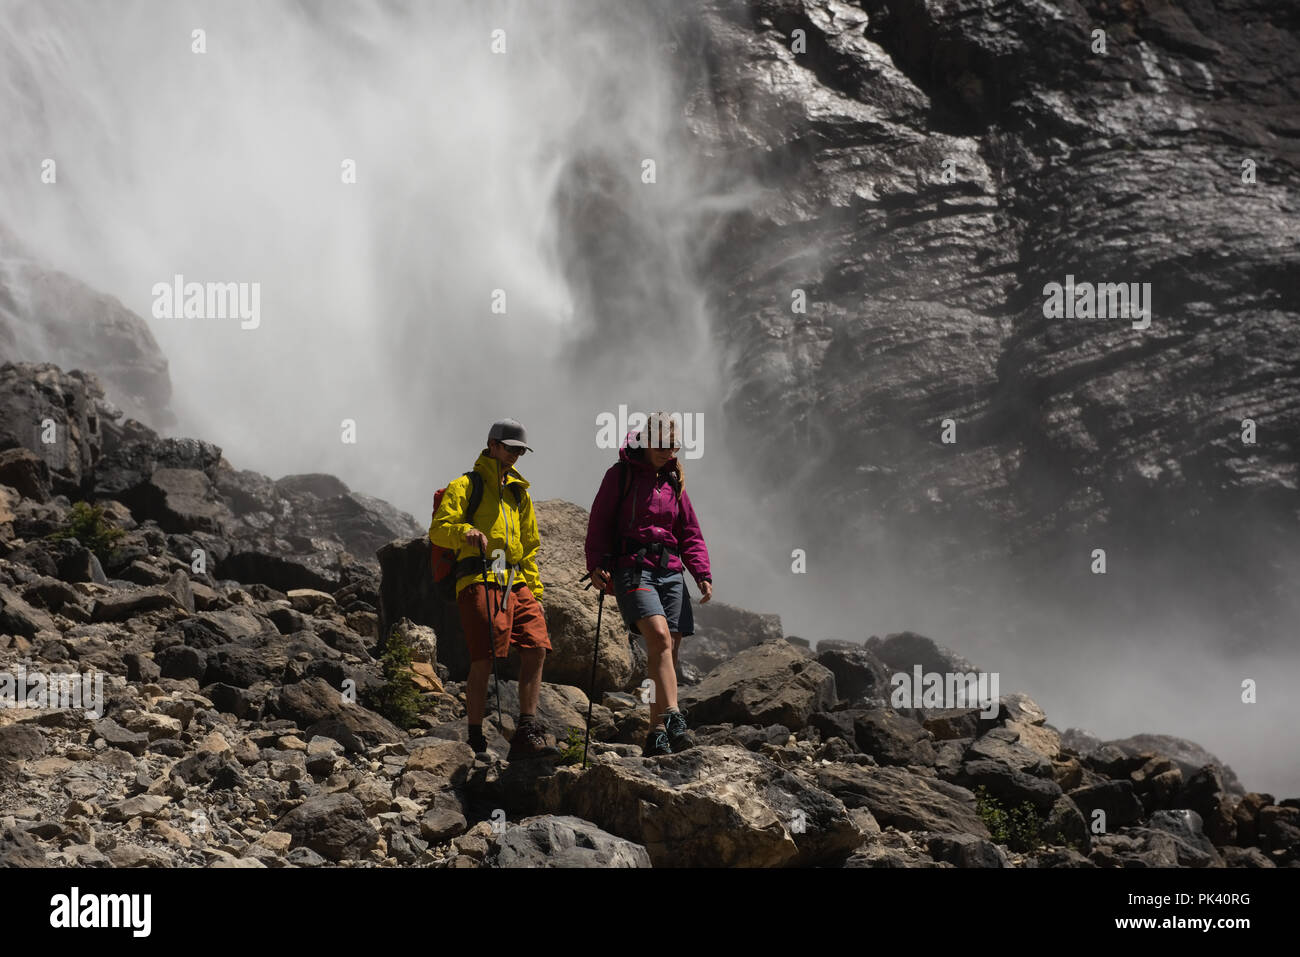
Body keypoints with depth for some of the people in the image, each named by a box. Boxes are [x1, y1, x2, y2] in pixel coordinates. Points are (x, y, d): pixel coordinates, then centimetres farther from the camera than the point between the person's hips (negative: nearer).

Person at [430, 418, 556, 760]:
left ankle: (526, 735, -5)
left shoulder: (518, 492, 25)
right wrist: (464, 531, -27)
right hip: (479, 579, -6)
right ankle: (475, 741, -2)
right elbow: (438, 530, -6)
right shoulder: (464, 486, 5)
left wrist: (534, 590, 19)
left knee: (536, 649, -8)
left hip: (516, 583, 6)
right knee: (483, 660, -11)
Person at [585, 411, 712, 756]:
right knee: (659, 636, -26)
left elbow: (690, 533, 19)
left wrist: (702, 574, 7)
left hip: (670, 572, 6)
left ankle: (657, 735, 7)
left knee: (670, 652, 1)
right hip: (631, 568, -5)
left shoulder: (673, 480, 18)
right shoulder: (621, 474, 4)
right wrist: (596, 565, -11)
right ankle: (674, 720, -36)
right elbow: (599, 523, 1)